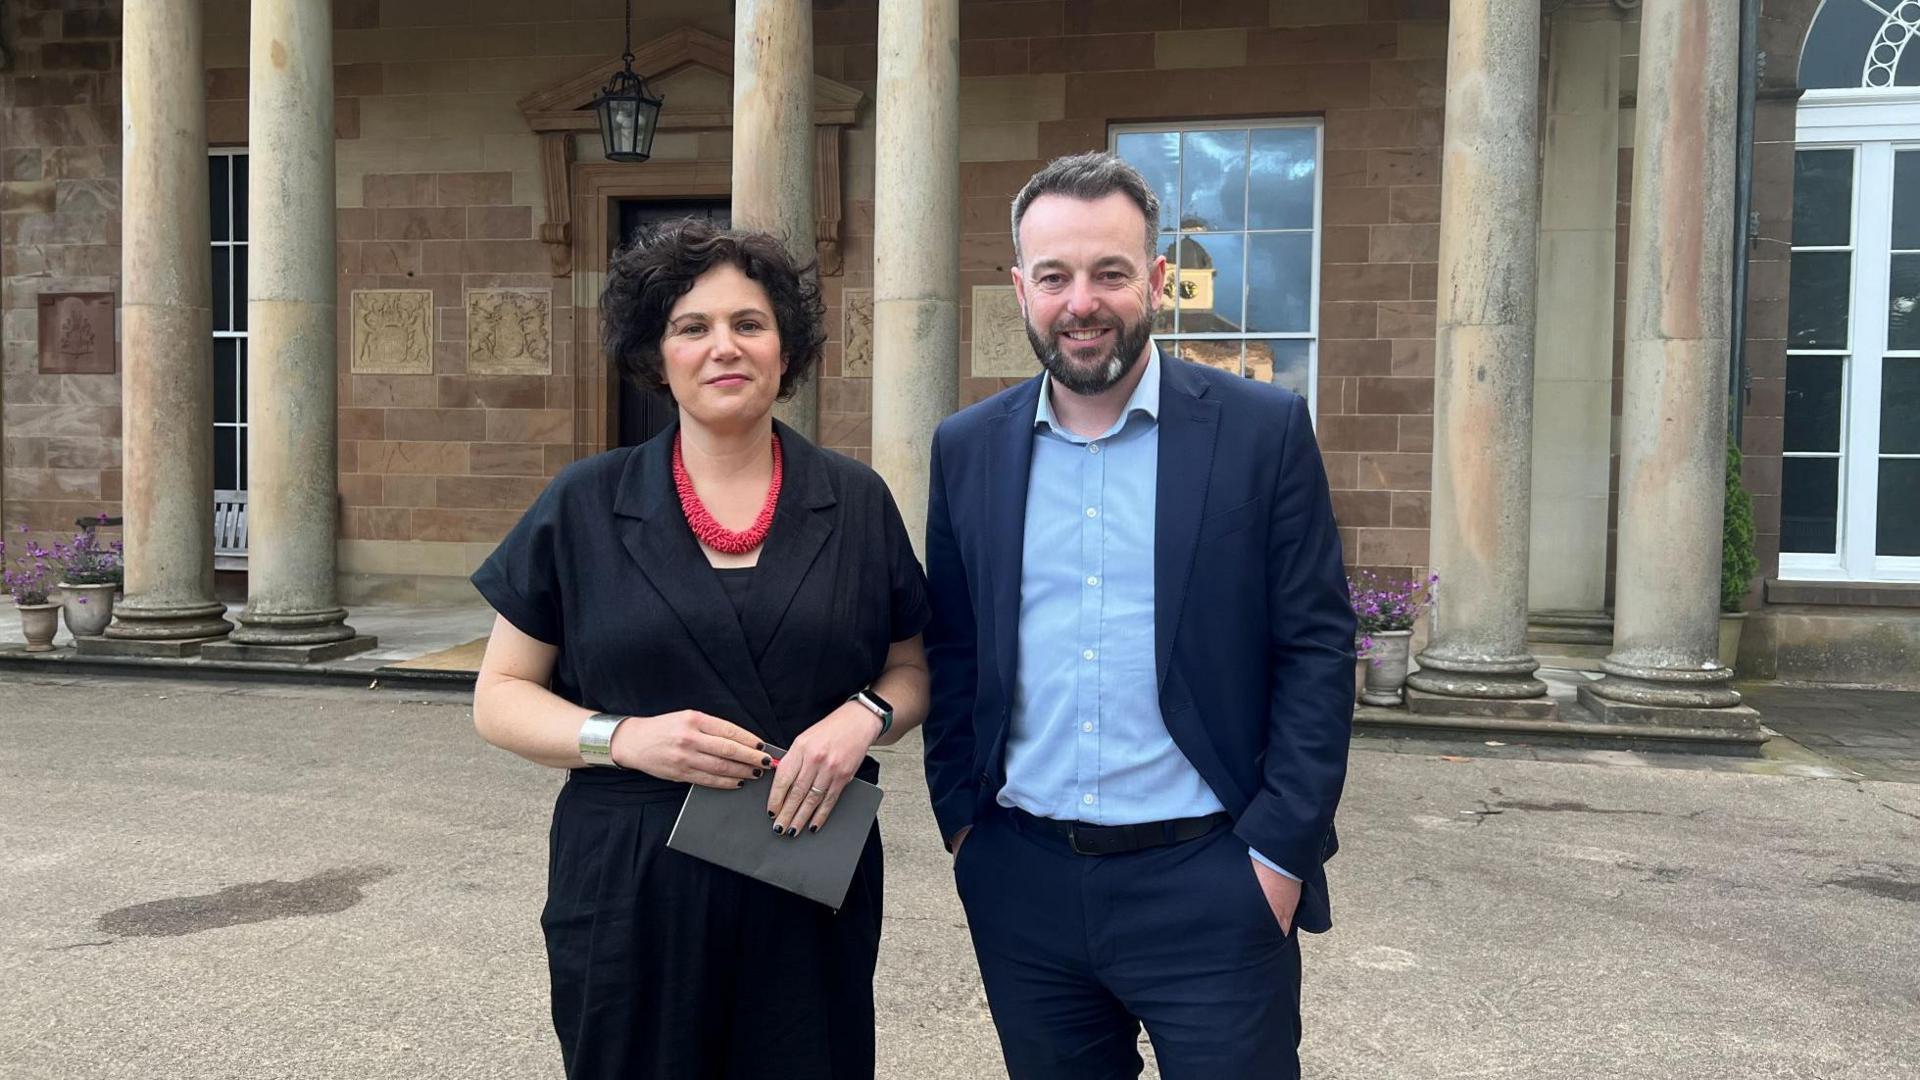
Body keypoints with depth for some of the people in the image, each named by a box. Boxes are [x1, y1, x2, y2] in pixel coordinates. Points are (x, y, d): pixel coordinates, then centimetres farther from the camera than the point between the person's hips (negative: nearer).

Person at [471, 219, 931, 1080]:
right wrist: (624, 738, -14)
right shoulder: (585, 506, 0)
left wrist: (865, 715, -11)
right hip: (630, 888, -1)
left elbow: (914, 669, 12)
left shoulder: (855, 503, 3)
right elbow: (500, 696, 4)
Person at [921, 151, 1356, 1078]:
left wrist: (1280, 854, -9)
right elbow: (951, 650, 10)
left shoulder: (1263, 431, -6)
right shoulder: (967, 448, 4)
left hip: (1210, 886, -3)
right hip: (1023, 885, 3)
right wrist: (961, 818, 4)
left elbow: (1317, 649, -5)